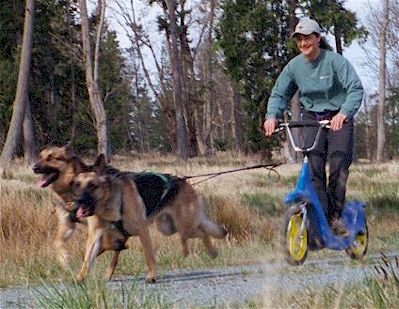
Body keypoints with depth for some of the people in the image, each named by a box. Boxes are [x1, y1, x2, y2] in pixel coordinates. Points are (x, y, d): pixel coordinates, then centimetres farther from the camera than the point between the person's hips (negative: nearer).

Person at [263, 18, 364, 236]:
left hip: (338, 119, -3)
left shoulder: (335, 61, -14)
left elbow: (356, 89, -22)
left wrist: (343, 113, -39)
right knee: (313, 168, -11)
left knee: (338, 165, -13)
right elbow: (279, 94, 5)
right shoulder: (294, 66, -2)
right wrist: (272, 115, -16)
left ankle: (335, 215, 2)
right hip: (311, 118, 3)